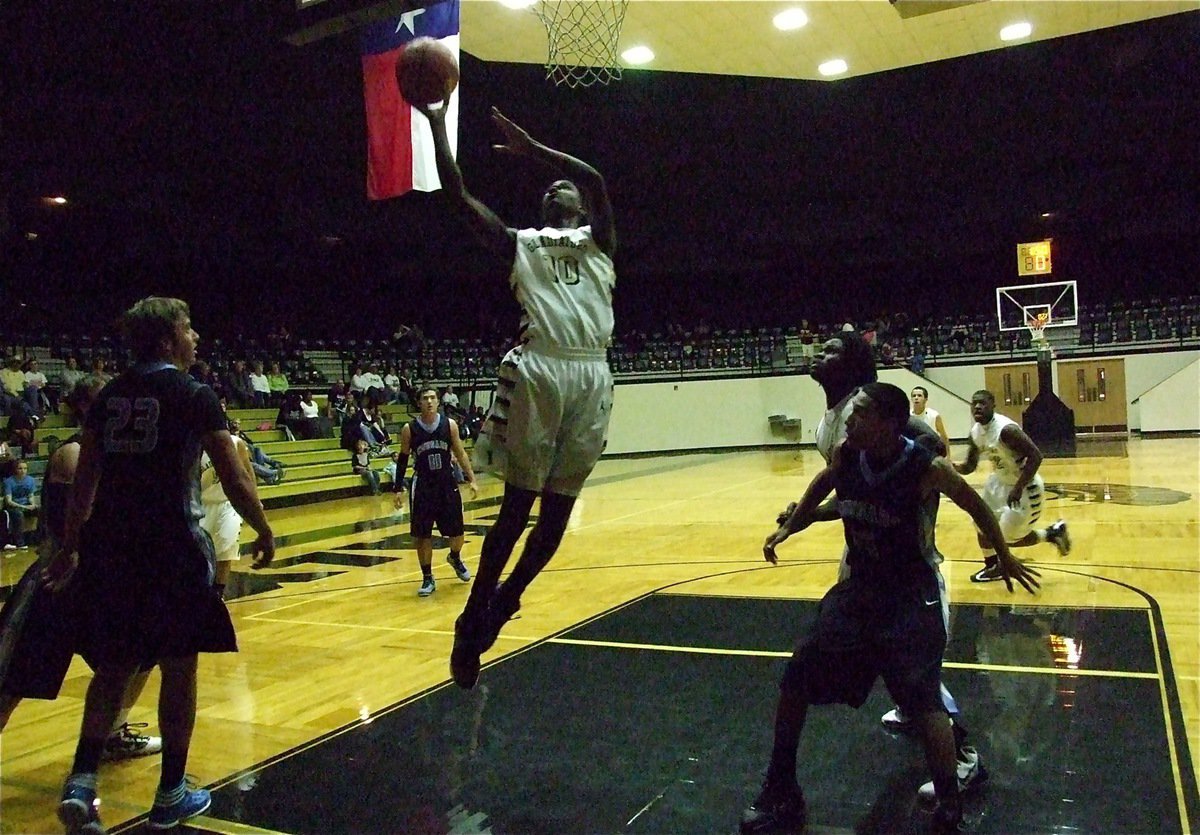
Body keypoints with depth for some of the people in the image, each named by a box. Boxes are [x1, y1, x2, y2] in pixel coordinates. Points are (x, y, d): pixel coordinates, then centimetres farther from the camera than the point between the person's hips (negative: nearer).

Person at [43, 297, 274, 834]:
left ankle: (81, 783, 9)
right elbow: (234, 480, -8)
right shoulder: (194, 396, -6)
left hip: (109, 545, 6)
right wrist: (264, 533, 4)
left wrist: (71, 546, 19)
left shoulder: (109, 396, 10)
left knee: (115, 666, 19)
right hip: (171, 547, -5)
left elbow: (84, 481, 11)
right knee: (179, 668, 8)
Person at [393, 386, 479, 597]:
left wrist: (471, 479, -1)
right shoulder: (409, 429, -6)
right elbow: (403, 459, 3)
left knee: (457, 532, 6)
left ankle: (455, 558, 38)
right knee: (422, 536, 1)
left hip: (447, 483, 1)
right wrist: (399, 488, 0)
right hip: (422, 486, -1)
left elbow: (460, 454, 4)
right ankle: (427, 578, 17)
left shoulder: (449, 425, -3)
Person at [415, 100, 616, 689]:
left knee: (559, 505, 5)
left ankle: (502, 603, 16)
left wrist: (531, 148, 8)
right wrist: (437, 128, 10)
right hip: (538, 370, -1)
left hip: (591, 375, 1)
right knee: (518, 500, -2)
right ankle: (473, 618, 3)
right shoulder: (519, 244, 19)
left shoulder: (598, 242, 18)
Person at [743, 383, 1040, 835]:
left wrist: (1004, 559, 5)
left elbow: (977, 508, -5)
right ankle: (780, 793, 20)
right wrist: (786, 529, 12)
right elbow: (822, 486, 13)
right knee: (797, 675, 4)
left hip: (911, 595, -5)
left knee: (921, 698, -16)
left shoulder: (927, 469, -23)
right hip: (859, 586, 6)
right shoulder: (845, 456, -11)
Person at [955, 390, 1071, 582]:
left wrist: (1018, 488, -32)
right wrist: (951, 466, -16)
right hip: (1000, 481, 8)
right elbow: (969, 467, 6)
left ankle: (1052, 534, 21)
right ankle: (993, 567, 30)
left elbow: (1036, 456, -30)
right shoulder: (975, 433, -3)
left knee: (1008, 538, -2)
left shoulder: (1006, 429, -30)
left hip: (1026, 487, -8)